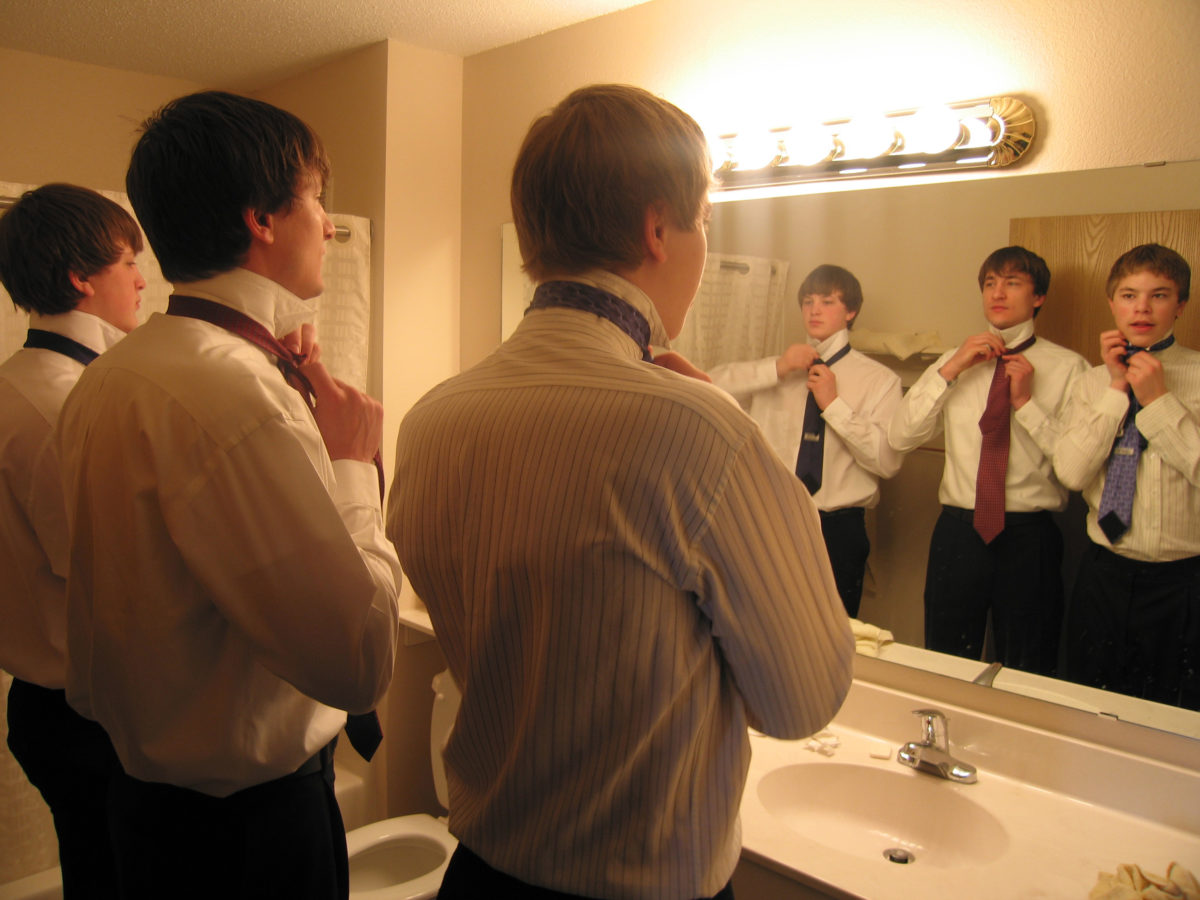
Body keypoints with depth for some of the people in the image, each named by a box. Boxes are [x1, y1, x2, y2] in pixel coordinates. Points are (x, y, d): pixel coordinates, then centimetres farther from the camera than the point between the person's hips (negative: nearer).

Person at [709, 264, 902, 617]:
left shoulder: (879, 380, 1)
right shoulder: (778, 370, 9)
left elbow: (888, 461, -11)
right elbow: (711, 386, -5)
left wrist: (834, 404, -15)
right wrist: (776, 368, -12)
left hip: (838, 529, -2)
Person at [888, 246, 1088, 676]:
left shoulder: (1067, 367, -1)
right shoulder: (956, 362, 9)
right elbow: (900, 437, -4)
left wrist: (1026, 402, -15)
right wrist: (950, 370, -9)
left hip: (1030, 534, -2)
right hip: (958, 530, 3)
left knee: (1028, 677, 12)